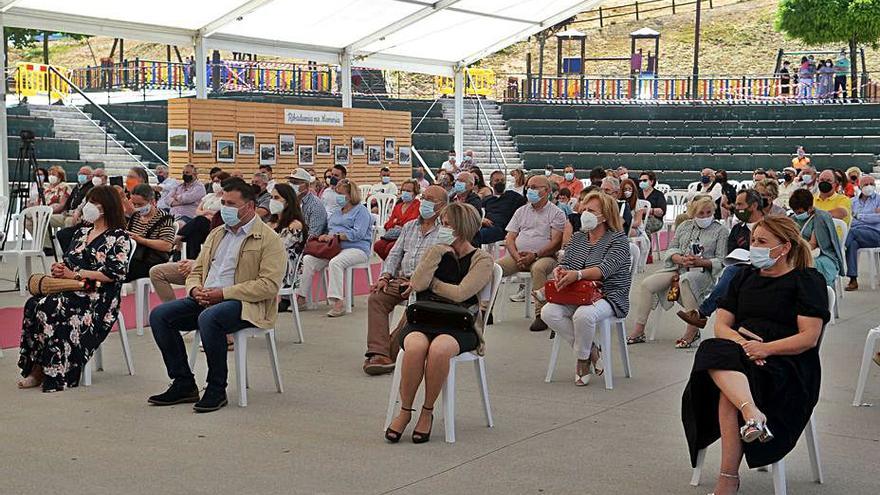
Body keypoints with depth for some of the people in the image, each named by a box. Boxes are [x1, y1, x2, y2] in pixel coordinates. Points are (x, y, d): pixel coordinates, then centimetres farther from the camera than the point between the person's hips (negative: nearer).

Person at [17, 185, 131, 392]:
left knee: (47, 308, -30)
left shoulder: (118, 237, -1)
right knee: (33, 304, -23)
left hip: (99, 299, -7)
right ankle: (35, 370, -21)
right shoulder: (82, 232, 22)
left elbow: (114, 273, -12)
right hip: (73, 291, 7)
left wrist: (75, 274, -13)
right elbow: (68, 261, 25)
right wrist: (59, 268, -1)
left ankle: (41, 371, -18)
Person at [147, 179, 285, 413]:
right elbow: (196, 270, 23)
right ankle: (184, 384, -3)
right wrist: (195, 289, -3)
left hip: (246, 304, -8)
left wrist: (223, 293, -19)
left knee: (209, 317, -37)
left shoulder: (269, 239, -5)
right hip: (206, 299, 8)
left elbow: (269, 285, -15)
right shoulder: (217, 233, 21)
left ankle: (217, 389, -20)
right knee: (159, 315, -11)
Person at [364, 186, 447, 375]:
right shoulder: (410, 226, 24)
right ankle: (379, 354, -29)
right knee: (376, 298, -19)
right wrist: (385, 277, 3)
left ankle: (390, 353, -24)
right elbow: (395, 254, 21)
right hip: (402, 279, 6)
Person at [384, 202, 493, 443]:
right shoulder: (436, 252, 17)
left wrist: (430, 283, 0)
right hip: (423, 320, 3)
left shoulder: (482, 260, 4)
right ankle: (405, 411, -16)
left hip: (460, 326, -3)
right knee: (415, 347, -33)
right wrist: (438, 251, -4)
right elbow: (417, 284, -3)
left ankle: (427, 412, -15)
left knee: (438, 349, -37)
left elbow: (460, 293, -12)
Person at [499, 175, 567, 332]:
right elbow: (510, 238, 13)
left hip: (544, 256, -4)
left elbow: (556, 242, -5)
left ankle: (541, 315, -35)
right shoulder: (521, 211, 20)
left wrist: (534, 255, -18)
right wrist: (517, 257, -7)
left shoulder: (556, 213, 6)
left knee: (538, 268, -39)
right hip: (518, 256, 4)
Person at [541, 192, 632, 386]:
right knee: (548, 312, -22)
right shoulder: (578, 237, 16)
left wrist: (577, 274, -36)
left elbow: (605, 269, -21)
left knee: (583, 315, -38)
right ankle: (589, 349, -8)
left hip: (608, 296, -6)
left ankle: (583, 359, -9)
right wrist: (559, 270, -18)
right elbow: (565, 263, 8)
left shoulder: (618, 239, -5)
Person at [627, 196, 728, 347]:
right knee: (646, 284, -16)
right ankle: (638, 331, -13)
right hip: (677, 268, 5)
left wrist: (701, 262, -17)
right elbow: (672, 248, 15)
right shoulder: (685, 226, 20)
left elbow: (721, 261, 1)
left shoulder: (720, 230, 7)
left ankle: (693, 330, -34)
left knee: (685, 280, -41)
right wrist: (681, 259, -8)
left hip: (702, 271, -5)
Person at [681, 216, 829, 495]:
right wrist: (741, 342, -8)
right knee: (713, 351, -33)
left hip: (787, 362, -5)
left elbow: (809, 337, -5)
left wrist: (764, 349, -18)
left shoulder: (807, 281, 5)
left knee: (728, 392, -35)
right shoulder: (745, 278, 22)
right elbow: (721, 325, 14)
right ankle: (752, 412, -55)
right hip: (737, 354, 5)